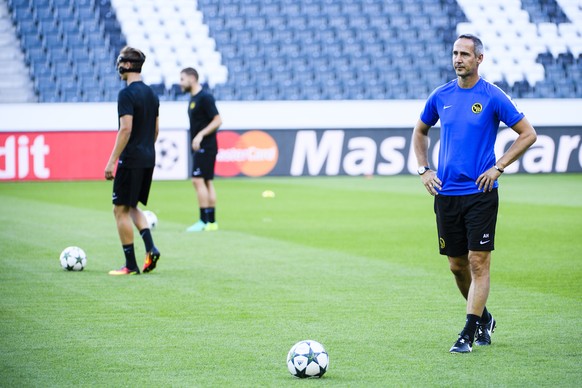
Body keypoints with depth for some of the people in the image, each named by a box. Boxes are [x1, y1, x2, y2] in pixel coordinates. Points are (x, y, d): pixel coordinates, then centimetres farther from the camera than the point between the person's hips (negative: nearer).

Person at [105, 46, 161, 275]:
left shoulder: (127, 94, -14)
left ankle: (131, 265, 0)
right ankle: (150, 248, 1)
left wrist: (112, 160, -18)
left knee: (121, 209, 0)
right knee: (132, 207, 20)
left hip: (131, 160, -9)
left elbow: (126, 129, -21)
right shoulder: (151, 94, 12)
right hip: (148, 159, 9)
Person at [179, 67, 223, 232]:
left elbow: (217, 120, -17)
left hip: (205, 147, -9)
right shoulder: (193, 98, 15)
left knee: (198, 181, -13)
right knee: (207, 182, 9)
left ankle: (204, 221, -13)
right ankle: (211, 221, 10)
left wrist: (201, 135, -24)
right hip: (199, 148, 9)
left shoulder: (205, 97, -14)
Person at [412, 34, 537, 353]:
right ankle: (484, 319, 30)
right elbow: (420, 132, 23)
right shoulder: (440, 96, 7)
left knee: (479, 262, -8)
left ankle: (469, 333, -5)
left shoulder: (492, 97, -5)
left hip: (480, 193, -4)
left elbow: (528, 134, -2)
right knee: (457, 265, 9)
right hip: (446, 193, 4)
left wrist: (498, 167, -8)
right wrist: (424, 169, 10)